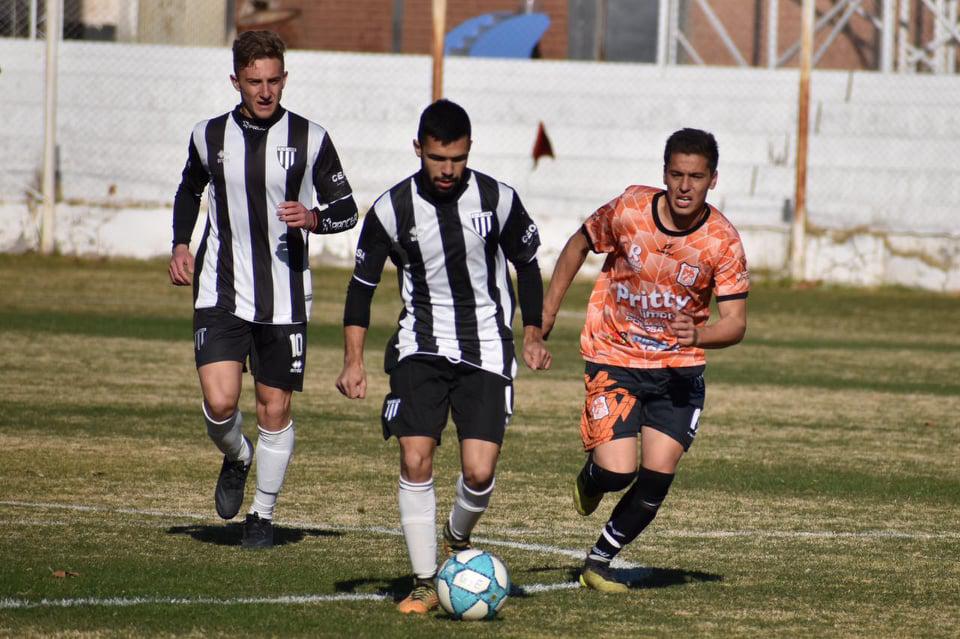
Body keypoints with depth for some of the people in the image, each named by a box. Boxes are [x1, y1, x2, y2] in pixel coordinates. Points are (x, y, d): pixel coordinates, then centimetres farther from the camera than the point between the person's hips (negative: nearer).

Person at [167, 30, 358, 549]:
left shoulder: (309, 138, -2)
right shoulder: (210, 136, 4)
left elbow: (347, 210, 4)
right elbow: (189, 191, 23)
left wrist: (312, 219, -17)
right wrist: (181, 245, 8)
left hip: (285, 300, 0)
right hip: (221, 293, 0)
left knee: (275, 409, 4)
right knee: (220, 402, -15)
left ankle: (263, 514, 21)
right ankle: (236, 458, 19)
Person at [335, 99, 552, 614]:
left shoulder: (498, 200, -7)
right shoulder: (392, 210, -8)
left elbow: (527, 265, 10)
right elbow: (362, 285, 3)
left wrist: (533, 335, 11)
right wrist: (353, 360, -4)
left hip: (486, 348, 0)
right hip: (421, 346, 0)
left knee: (479, 471, -11)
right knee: (416, 460, -13)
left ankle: (458, 538, 23)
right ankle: (425, 583, -3)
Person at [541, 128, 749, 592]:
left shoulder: (723, 241, -14)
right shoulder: (628, 211, -14)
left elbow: (735, 323, -14)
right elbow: (579, 245, 5)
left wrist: (697, 335, -35)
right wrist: (547, 310, 7)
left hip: (679, 368, 1)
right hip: (614, 359, -1)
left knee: (658, 476, -9)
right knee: (619, 472, -14)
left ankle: (599, 561, 12)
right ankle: (591, 477, 25)